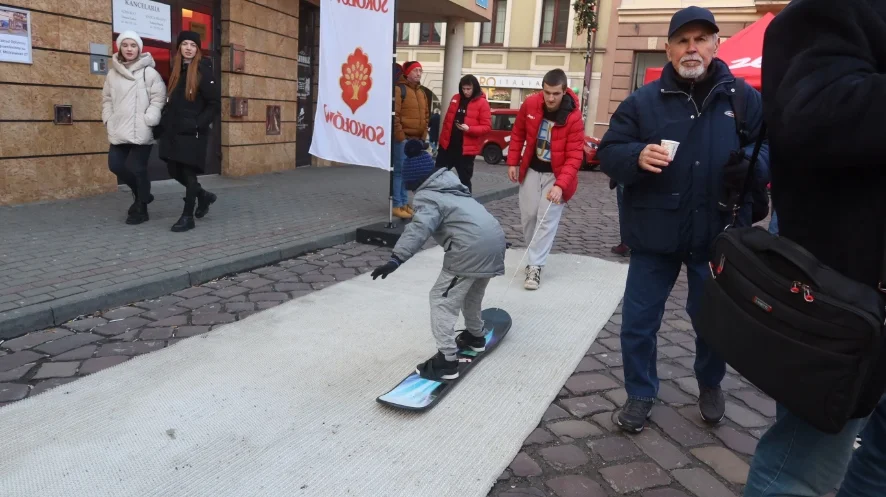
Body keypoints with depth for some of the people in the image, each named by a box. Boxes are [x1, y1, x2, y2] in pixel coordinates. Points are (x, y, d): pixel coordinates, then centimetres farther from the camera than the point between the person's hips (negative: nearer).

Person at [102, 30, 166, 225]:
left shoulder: (149, 72, -4)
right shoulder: (113, 73, 12)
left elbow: (158, 99, -6)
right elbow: (107, 99, 19)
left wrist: (148, 121, -14)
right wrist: (108, 119, 7)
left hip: (141, 131, -5)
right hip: (119, 131, 6)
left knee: (139, 169, -2)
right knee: (115, 165, 5)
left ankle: (141, 209, 12)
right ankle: (140, 194, 28)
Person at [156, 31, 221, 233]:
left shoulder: (204, 72, -7)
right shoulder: (176, 71, 13)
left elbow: (215, 104, -10)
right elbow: (172, 101, 19)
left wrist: (198, 124, -17)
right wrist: (166, 123, 9)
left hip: (192, 132, -7)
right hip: (174, 130, 7)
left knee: (188, 172, -3)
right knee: (174, 170, 9)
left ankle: (187, 216, 5)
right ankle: (203, 195, 31)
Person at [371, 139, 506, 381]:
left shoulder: (428, 197, -2)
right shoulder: (452, 186, 25)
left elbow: (419, 229, -21)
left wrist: (396, 258, -30)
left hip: (471, 249, -9)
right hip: (495, 240, 9)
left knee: (442, 299, 0)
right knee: (472, 292, 30)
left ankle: (446, 360, -2)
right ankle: (476, 336, 50)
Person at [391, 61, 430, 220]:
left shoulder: (422, 93, 18)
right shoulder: (399, 89, -7)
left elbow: (425, 117, 20)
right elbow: (394, 115, -14)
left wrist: (423, 136, 11)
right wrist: (400, 136, -16)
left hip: (416, 140, 8)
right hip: (402, 139, -7)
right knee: (399, 171, -6)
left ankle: (404, 203, 19)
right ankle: (397, 205, -2)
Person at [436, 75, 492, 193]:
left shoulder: (482, 103, -7)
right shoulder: (456, 99, 9)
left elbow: (487, 127, -11)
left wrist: (469, 129, -25)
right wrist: (442, 138, 14)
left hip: (466, 149, -5)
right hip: (447, 145, 5)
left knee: (464, 180, 6)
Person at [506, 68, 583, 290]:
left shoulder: (574, 117, -22)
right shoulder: (530, 105, -12)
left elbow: (574, 156, -24)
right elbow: (518, 133, 5)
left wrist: (560, 185, -35)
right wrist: (513, 162, 2)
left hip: (557, 174, -4)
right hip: (531, 169, 4)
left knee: (547, 219, -7)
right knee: (528, 215, 8)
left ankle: (535, 267, -3)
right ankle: (534, 256, 28)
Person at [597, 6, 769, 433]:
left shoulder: (745, 98, 3)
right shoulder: (643, 100, 0)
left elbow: (775, 148, 8)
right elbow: (607, 153, -2)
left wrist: (753, 161, -16)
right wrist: (637, 156, -23)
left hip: (717, 234, 1)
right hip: (655, 232, 0)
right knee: (638, 321, 5)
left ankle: (710, 386, 44)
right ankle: (640, 394, 27)